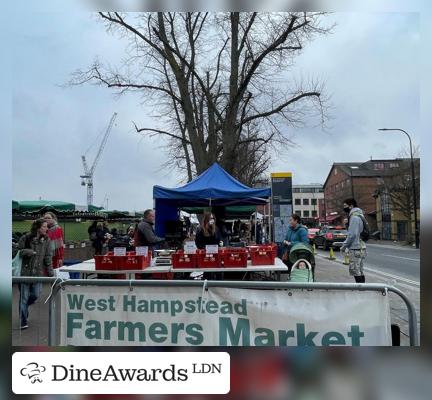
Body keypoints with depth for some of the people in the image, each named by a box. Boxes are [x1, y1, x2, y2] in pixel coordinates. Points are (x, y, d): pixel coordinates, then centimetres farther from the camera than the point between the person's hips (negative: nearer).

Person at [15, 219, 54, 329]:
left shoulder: (46, 240, 0)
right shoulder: (25, 238, -7)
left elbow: (48, 258, 2)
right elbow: (18, 251, 1)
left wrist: (51, 273, -2)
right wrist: (27, 252, -19)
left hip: (38, 272, 2)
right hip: (25, 271, -2)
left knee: (35, 295, 2)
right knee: (24, 297, 3)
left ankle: (23, 307, 35)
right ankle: (23, 322, 17)